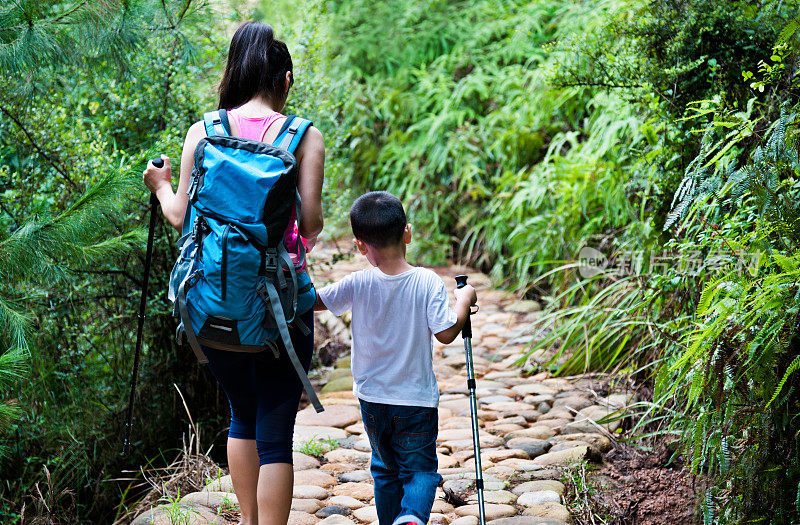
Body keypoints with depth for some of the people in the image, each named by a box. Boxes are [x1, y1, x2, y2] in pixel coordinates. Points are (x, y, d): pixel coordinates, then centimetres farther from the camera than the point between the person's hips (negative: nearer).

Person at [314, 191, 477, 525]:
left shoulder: (357, 284, -11)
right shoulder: (428, 282, -13)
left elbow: (313, 300, -2)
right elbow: (446, 334, -11)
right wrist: (464, 301, 5)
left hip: (372, 398, 2)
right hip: (417, 399, -2)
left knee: (385, 468, 20)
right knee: (420, 468, 6)